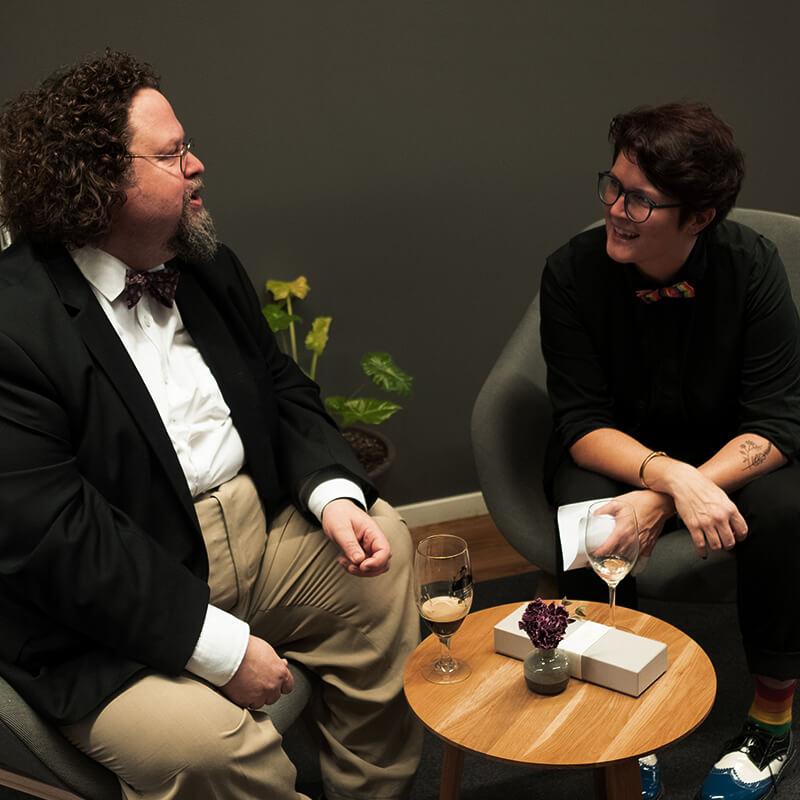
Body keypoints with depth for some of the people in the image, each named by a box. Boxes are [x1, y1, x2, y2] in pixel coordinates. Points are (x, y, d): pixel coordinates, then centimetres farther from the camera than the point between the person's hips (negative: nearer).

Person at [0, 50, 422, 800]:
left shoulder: (205, 264, 7)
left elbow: (282, 388, 14)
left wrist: (335, 493, -7)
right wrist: (220, 648, -22)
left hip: (261, 529, 8)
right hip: (119, 610, -8)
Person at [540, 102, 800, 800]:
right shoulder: (574, 272, -18)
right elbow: (583, 425, -18)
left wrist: (665, 500, -35)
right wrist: (673, 477, -39)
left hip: (726, 450, 1)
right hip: (614, 453, 0)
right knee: (589, 520, -33)